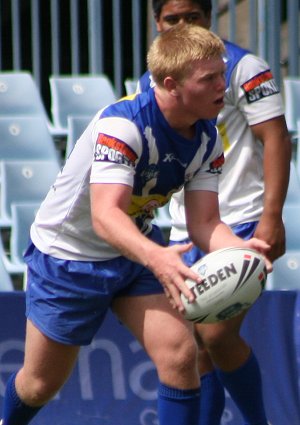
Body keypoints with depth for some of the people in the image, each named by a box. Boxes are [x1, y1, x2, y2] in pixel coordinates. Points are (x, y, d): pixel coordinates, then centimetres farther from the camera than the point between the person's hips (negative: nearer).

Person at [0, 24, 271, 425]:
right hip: (69, 254, -5)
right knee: (41, 384, 8)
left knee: (180, 354, -15)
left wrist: (239, 249, -37)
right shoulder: (121, 123, -32)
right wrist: (155, 257, -60)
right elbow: (105, 215, -42)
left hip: (138, 250, 5)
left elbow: (204, 222, -14)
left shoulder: (208, 141, -10)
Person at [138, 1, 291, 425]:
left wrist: (271, 217, -20)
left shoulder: (240, 67, -6)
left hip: (242, 223, -6)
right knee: (193, 349, 4)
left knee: (217, 334, -16)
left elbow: (276, 139, -10)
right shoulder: (150, 84, 12)